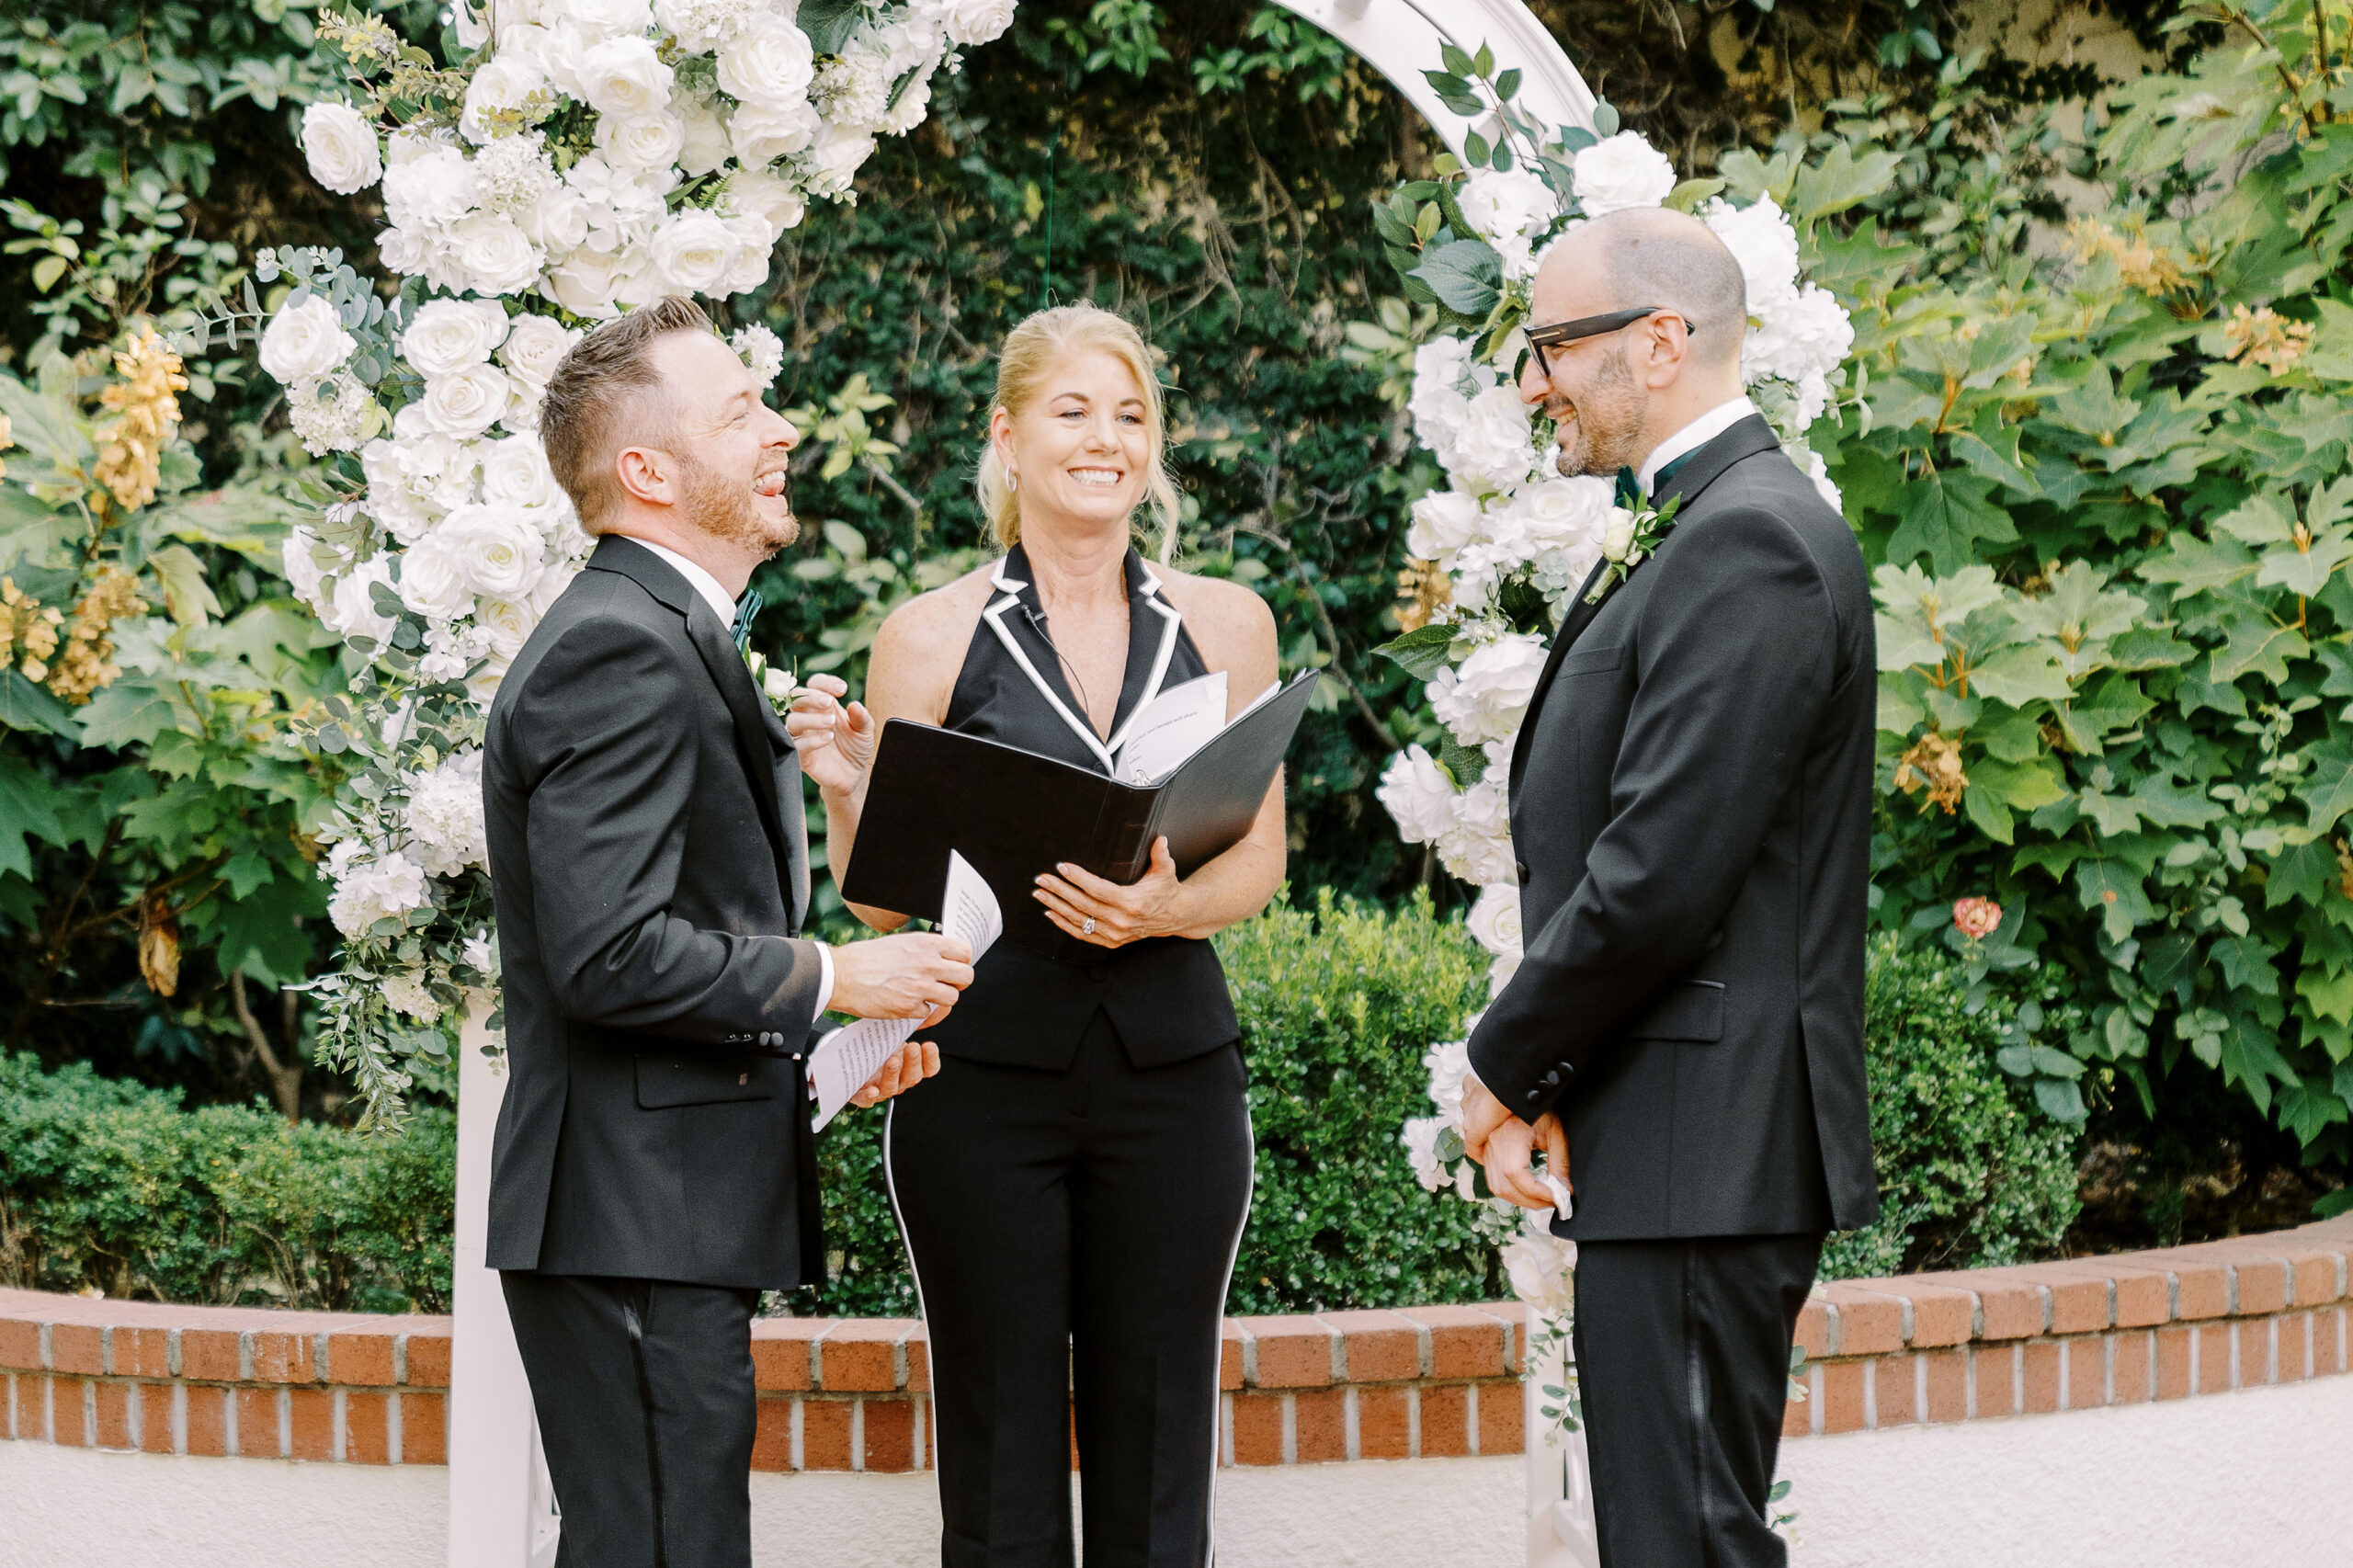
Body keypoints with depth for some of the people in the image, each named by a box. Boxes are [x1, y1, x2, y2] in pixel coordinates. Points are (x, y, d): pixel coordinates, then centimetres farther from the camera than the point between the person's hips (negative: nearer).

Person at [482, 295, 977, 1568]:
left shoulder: (671, 636, 20)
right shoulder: (619, 651, -15)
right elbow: (608, 956, -23)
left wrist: (825, 1043, 13)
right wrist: (830, 982, -13)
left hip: (670, 1213, 11)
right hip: (634, 1222, -11)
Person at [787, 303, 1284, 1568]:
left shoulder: (1224, 626, 8)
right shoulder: (933, 637, 2)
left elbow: (1261, 859, 8)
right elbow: (884, 896, 5)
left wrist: (1162, 908, -12)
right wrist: (842, 788, -14)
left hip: (1171, 1070, 2)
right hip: (985, 1073, -2)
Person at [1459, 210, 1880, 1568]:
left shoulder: (1749, 542, -15)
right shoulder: (1711, 530, 18)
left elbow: (1660, 872, -21)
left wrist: (1506, 1068, -9)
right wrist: (1547, 1077, 8)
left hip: (1706, 1150, -11)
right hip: (1691, 1149, 11)